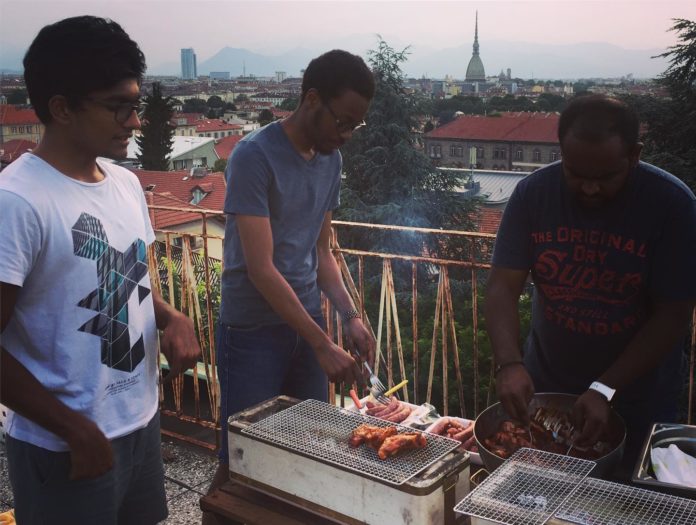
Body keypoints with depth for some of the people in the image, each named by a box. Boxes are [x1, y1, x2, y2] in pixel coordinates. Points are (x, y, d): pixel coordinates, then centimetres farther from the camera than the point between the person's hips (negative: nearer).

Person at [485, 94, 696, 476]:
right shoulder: (533, 193, -11)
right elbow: (503, 286, -13)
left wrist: (606, 391, -25)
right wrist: (510, 364, -29)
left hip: (637, 397, -2)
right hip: (544, 388, 2)